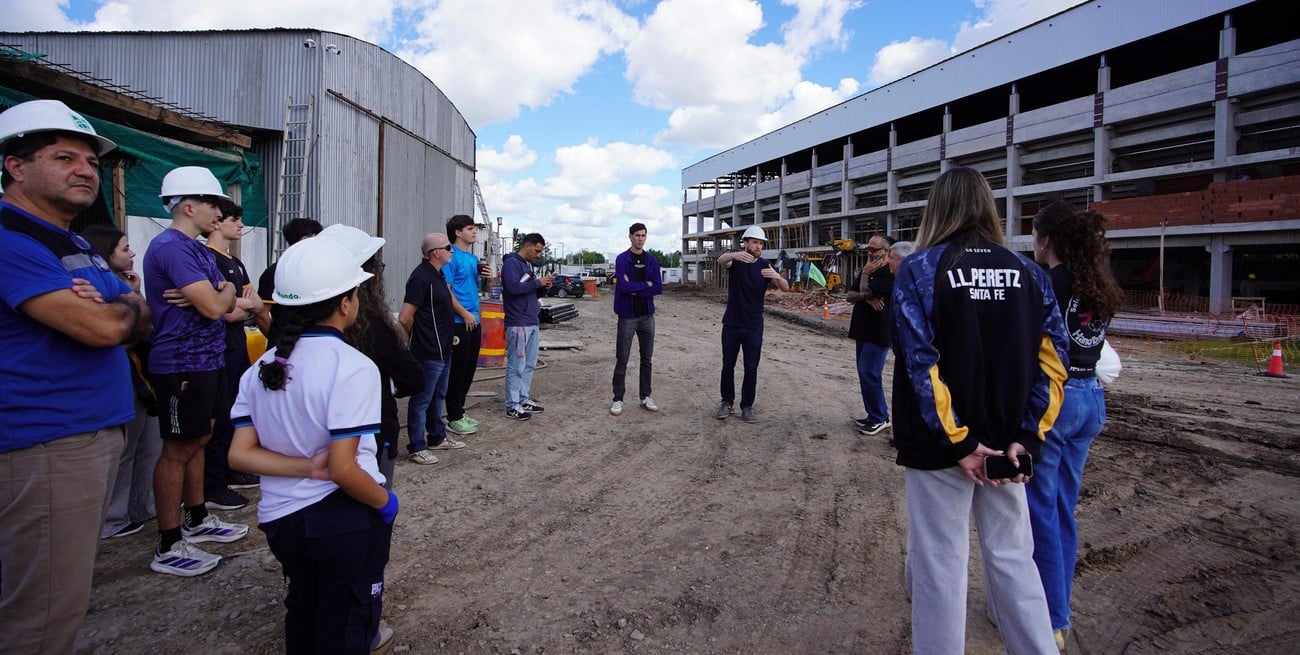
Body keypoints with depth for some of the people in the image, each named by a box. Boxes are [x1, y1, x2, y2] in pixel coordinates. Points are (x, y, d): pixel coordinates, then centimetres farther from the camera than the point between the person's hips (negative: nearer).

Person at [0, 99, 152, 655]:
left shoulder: (77, 246, 18)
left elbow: (140, 323, 16)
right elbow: (105, 328, -22)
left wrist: (106, 309, -6)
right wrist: (122, 306, 1)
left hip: (99, 431, 9)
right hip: (46, 443, -9)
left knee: (66, 592, 17)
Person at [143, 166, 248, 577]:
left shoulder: (199, 250, 15)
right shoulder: (171, 247, -17)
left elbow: (226, 302, 9)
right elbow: (216, 306, -23)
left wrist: (211, 295, -13)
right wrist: (226, 290, -1)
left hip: (207, 359, 10)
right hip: (182, 364, -10)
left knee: (198, 441, 17)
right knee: (178, 450, -2)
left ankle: (196, 521, 30)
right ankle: (169, 547, 8)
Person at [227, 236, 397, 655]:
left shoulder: (262, 367, 0)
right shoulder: (352, 366, -21)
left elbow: (240, 455, -5)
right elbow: (344, 469, -25)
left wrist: (308, 467, -11)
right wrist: (386, 502, -10)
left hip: (280, 517, 6)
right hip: (345, 518, -6)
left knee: (303, 610, 29)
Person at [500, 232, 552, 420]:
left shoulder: (528, 265, 19)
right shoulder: (511, 263, -9)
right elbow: (513, 287, -24)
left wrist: (543, 288, 4)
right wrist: (537, 282, -16)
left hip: (533, 323, 9)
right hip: (518, 325, -9)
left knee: (529, 365, 13)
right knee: (516, 366, -5)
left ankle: (524, 399, 23)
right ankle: (512, 405, 2)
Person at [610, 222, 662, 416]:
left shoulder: (652, 260, 6)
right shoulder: (622, 259, -6)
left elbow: (658, 288, -3)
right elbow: (623, 286, -20)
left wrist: (635, 289, -13)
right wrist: (646, 285, -10)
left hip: (647, 315, 4)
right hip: (627, 315, -4)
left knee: (646, 359, 11)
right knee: (622, 360, 1)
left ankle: (645, 397, 22)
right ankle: (618, 399, 10)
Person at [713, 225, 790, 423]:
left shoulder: (765, 266, -1)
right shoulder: (735, 260, -5)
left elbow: (786, 288, -11)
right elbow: (720, 261, -30)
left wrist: (777, 276, -34)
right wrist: (734, 255, -53)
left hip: (754, 326, 1)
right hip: (731, 324, -1)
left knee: (751, 368, 3)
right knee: (728, 365, 9)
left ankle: (747, 406, 15)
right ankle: (727, 402, 23)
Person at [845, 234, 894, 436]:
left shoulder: (889, 274, -14)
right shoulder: (868, 270, 15)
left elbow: (865, 291, -21)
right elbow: (850, 296, 8)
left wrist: (865, 275, -3)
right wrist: (866, 297, -11)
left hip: (878, 334, -9)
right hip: (862, 331, 9)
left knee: (869, 374, -10)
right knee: (865, 374, 12)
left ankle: (880, 419, 1)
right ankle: (875, 416, 21)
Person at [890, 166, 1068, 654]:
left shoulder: (918, 269, -9)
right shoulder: (1026, 271, 3)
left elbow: (921, 364, -18)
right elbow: (1052, 359, -2)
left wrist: (957, 441, -13)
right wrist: (1026, 437, -3)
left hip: (941, 447, -4)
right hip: (1004, 443, 4)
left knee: (939, 564, 8)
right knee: (1013, 558, 17)